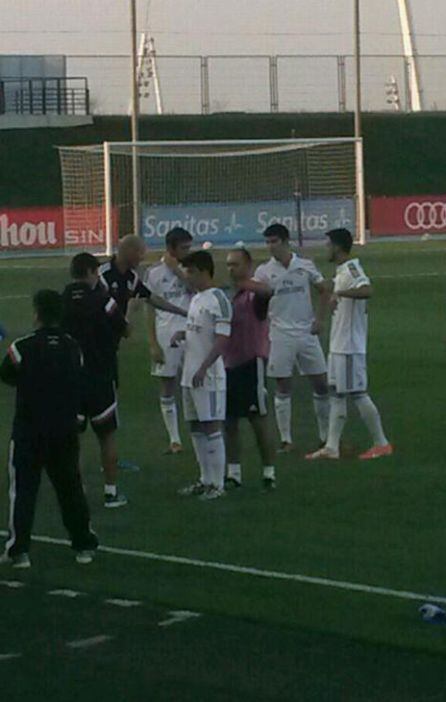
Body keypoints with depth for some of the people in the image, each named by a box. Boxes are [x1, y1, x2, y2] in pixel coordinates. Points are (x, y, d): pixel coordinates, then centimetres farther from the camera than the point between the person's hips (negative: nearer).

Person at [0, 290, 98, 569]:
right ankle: (84, 545, 21)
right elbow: (79, 386, 9)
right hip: (66, 430, 4)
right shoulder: (73, 348, 0)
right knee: (70, 486, 15)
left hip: (29, 430, -4)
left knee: (23, 488, 3)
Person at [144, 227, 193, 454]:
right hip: (165, 335, -1)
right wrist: (153, 344, -4)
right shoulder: (154, 272, 1)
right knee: (167, 388, 5)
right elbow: (150, 309, 1)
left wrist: (177, 269, -13)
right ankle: (174, 439, 13)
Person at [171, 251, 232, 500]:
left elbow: (222, 339, -18)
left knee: (212, 427, -7)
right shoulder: (197, 299, 15)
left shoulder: (218, 299, -13)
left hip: (209, 375, -9)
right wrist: (181, 333, 6)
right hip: (191, 375, 9)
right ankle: (206, 480, 20)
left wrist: (203, 368, -23)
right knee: (196, 428, 12)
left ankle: (218, 484, -4)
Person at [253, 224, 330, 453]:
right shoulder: (264, 271, 1)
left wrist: (319, 319, 1)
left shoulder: (305, 266, 3)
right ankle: (286, 439, 7)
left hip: (307, 333, 1)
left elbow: (323, 291, 11)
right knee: (282, 388, 0)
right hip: (280, 336, -1)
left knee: (321, 384, 3)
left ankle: (326, 436, 14)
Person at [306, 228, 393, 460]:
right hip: (338, 345, 10)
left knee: (357, 393, -5)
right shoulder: (342, 271, 15)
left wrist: (339, 293, -39)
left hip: (350, 347, -10)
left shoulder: (351, 269, -16)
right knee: (337, 395, 10)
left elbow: (367, 291, -36)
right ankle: (331, 447, 12)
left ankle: (381, 443, 3)